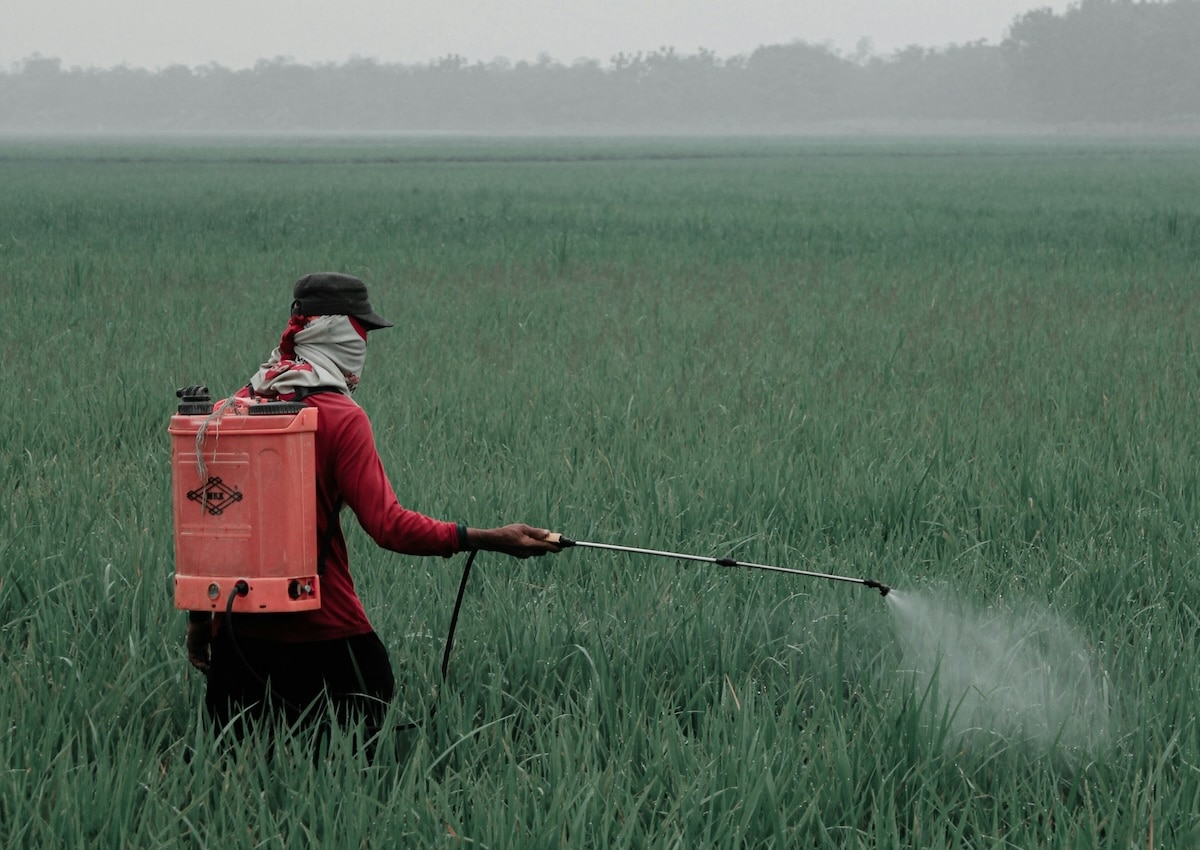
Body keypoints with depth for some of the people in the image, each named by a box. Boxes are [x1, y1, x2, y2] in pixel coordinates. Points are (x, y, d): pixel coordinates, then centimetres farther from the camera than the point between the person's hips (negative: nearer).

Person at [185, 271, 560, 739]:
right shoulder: (341, 418, -11)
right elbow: (389, 525, -19)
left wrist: (199, 617, 16)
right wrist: (490, 539, -17)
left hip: (238, 628, 5)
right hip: (324, 627, -5)